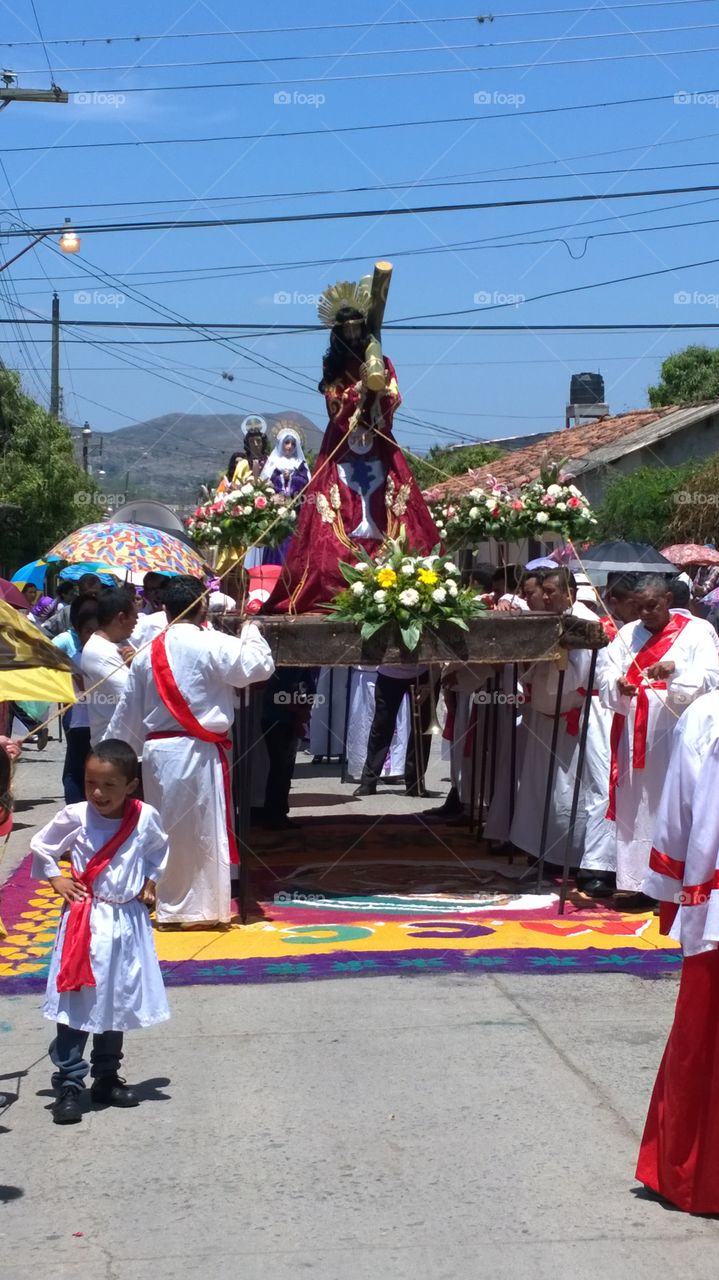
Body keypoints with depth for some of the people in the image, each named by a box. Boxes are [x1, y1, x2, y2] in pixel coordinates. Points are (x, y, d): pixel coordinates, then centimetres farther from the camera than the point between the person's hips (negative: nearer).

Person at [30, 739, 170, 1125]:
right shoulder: (74, 817, -11)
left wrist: (150, 883, 5)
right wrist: (55, 879, -4)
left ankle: (106, 1079, 28)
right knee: (74, 1004, -6)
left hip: (127, 922, 3)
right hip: (84, 920, -3)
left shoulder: (145, 818, -7)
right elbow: (40, 846, 5)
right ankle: (68, 1084, 1)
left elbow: (158, 851, 16)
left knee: (117, 1005, 14)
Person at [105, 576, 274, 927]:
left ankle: (169, 907, 23)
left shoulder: (148, 653, 9)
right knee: (203, 830, 3)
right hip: (198, 751, -6)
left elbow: (127, 713, 14)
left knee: (166, 828, 15)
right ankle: (202, 908, 9)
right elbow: (260, 665, -11)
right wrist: (250, 632, 8)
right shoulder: (213, 645, -10)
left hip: (157, 750, 6)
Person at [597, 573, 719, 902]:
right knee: (634, 808, 5)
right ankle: (635, 881, 9)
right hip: (634, 737, 4)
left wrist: (675, 669, -25)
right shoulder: (627, 634, 12)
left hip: (674, 738, -4)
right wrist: (618, 684, -18)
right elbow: (604, 671, 5)